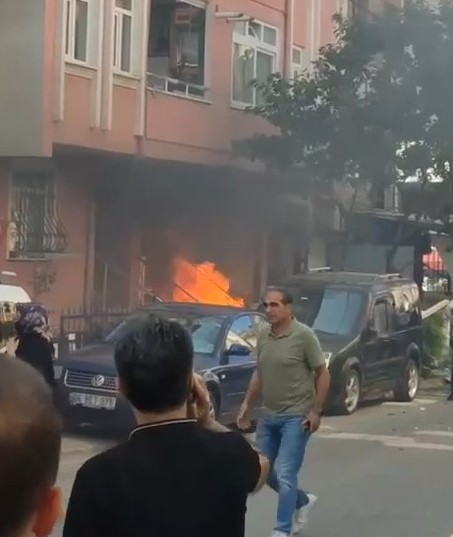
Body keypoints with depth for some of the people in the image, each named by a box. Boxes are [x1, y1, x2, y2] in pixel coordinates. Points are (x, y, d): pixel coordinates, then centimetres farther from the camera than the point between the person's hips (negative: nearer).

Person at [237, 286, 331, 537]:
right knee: (261, 471, 13)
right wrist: (247, 404, 12)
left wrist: (316, 411, -14)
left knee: (285, 476, -8)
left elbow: (323, 374, -10)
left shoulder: (304, 335, -14)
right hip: (269, 416, 7)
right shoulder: (263, 336, 4)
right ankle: (303, 501, 35)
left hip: (296, 417, -7)